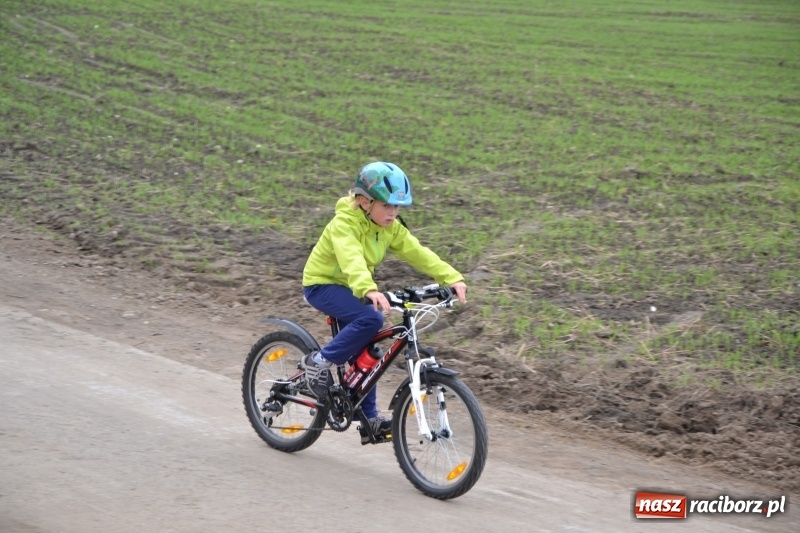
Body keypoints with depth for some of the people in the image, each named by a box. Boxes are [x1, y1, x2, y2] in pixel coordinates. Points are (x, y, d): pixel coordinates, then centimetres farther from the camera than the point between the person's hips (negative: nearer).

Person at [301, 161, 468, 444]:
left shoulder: (391, 228, -3)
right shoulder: (344, 223, -26)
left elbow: (418, 253, -10)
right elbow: (351, 259, -43)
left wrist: (453, 278, -23)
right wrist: (369, 290, -61)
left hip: (353, 288, 8)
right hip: (322, 284, -8)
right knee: (371, 318, -30)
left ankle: (369, 418, 16)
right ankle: (320, 362, -16)